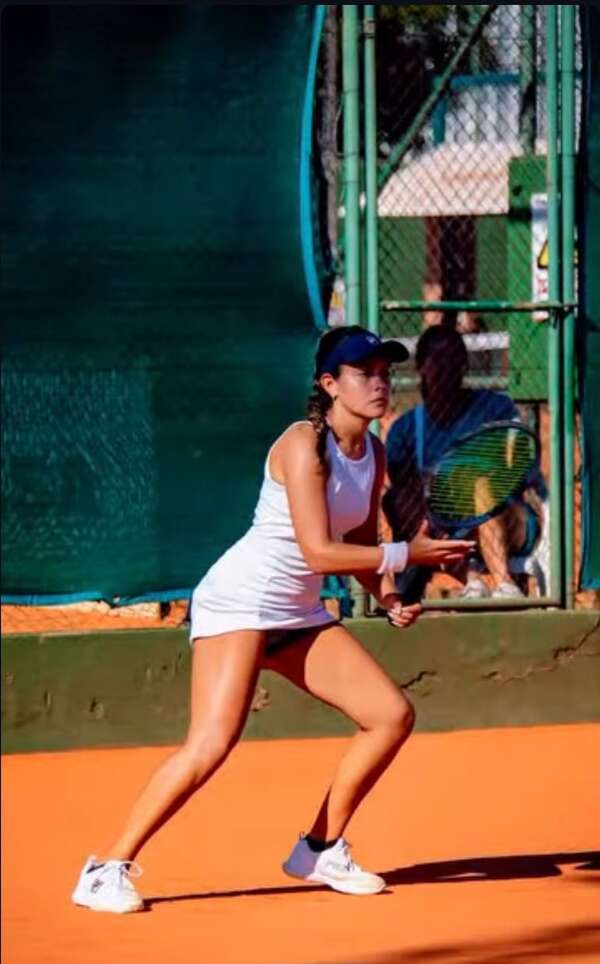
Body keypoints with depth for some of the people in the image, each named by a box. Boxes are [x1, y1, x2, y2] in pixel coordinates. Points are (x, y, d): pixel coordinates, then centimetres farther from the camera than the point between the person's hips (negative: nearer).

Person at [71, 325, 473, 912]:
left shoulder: (373, 453, 8)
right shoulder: (304, 445, -18)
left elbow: (359, 547, 17)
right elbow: (320, 552, -23)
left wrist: (389, 599, -1)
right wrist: (407, 554, -19)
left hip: (299, 615, 9)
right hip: (240, 600, -9)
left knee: (393, 715, 1)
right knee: (213, 742, -23)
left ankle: (320, 851, 14)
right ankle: (107, 872, -15)